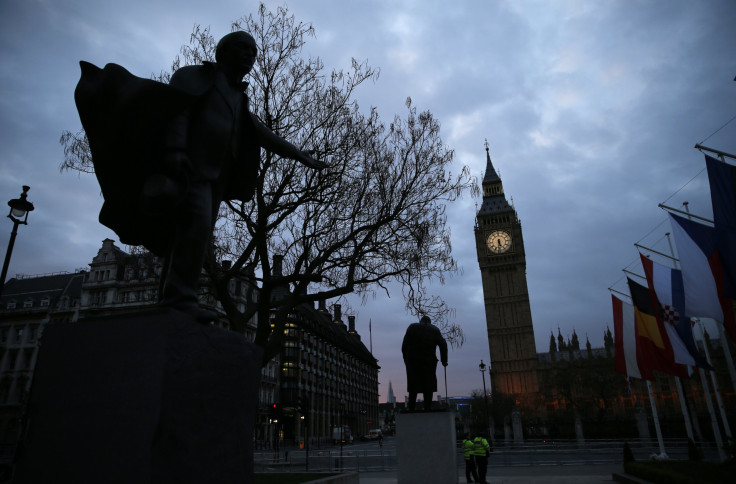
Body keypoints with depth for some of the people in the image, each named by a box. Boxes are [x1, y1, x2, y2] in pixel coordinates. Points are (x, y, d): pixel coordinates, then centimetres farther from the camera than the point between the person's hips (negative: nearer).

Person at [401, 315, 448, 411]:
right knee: (428, 389, 4)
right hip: (429, 361, -1)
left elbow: (404, 346, 5)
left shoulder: (412, 327, 13)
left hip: (412, 361, 1)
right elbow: (443, 344, 1)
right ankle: (427, 409, -4)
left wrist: (406, 360, 10)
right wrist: (444, 360, 5)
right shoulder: (434, 329, 13)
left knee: (413, 389, 6)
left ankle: (411, 410, 0)